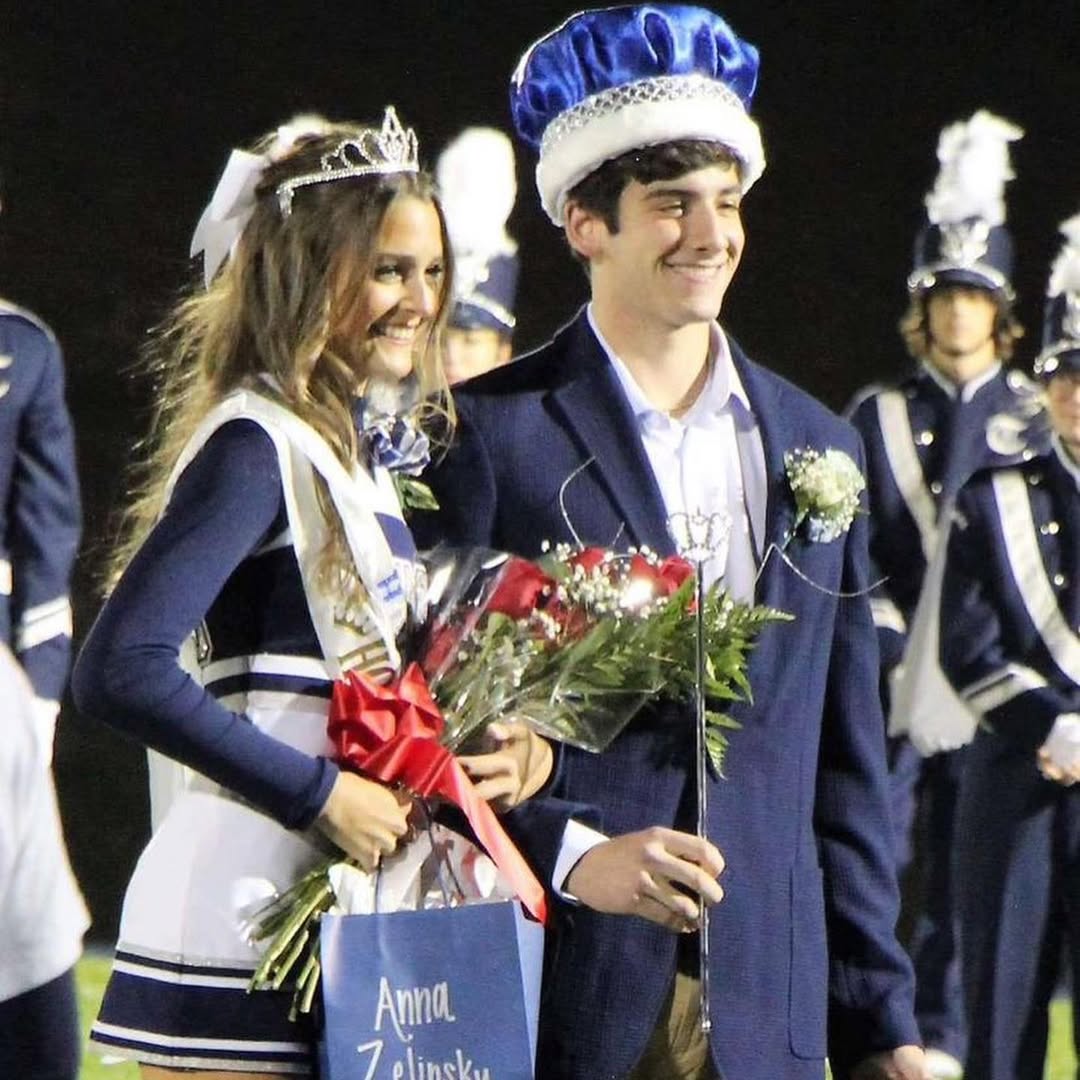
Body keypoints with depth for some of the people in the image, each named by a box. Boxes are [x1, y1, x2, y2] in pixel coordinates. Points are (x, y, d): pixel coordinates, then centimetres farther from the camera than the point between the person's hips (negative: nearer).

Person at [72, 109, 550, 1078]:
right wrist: (320, 793, -19)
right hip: (242, 907, -9)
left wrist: (511, 743, -2)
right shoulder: (255, 445, -12)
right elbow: (121, 672, -23)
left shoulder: (366, 448, 14)